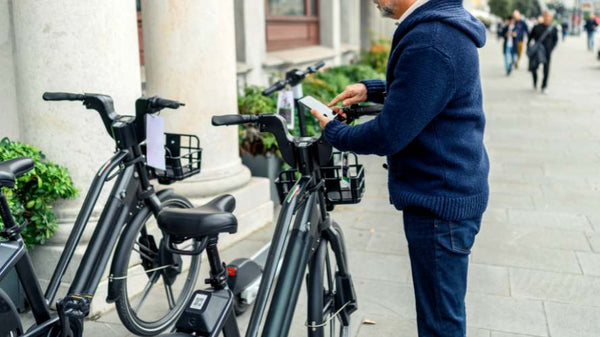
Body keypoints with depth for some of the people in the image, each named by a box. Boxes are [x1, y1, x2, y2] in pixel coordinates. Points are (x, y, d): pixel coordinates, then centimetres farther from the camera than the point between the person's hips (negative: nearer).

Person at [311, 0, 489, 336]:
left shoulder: (429, 43, -26)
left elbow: (388, 136, -24)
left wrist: (333, 132, -6)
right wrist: (371, 89, 11)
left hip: (439, 203, -10)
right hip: (455, 191, 10)